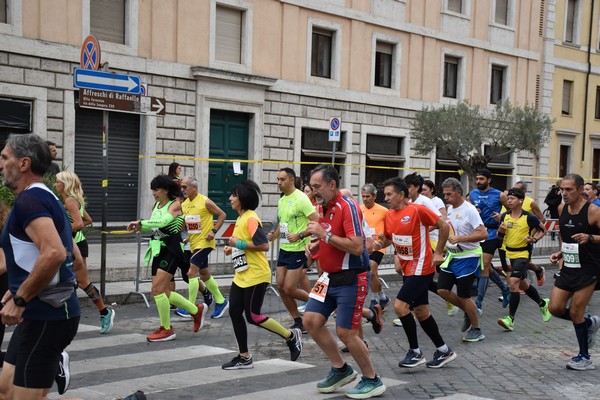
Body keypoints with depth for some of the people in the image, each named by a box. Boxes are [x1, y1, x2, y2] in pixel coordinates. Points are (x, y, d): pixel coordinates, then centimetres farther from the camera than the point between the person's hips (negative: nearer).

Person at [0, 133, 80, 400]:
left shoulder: (29, 199, -16)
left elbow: (54, 253, -32)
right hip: (45, 312, 10)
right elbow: (71, 255, 23)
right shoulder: (46, 198, 15)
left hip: (46, 316, -10)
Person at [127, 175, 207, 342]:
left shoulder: (175, 205, -10)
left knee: (157, 289, -13)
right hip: (158, 249, 8)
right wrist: (140, 227, -2)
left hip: (171, 249, -8)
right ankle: (197, 310, 29)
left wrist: (140, 222, -27)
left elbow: (163, 221, -27)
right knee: (163, 292, 11)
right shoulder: (156, 205, 12)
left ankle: (167, 329, 3)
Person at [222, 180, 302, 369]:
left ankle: (291, 335, 12)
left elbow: (264, 245, -24)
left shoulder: (251, 218, -16)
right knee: (235, 313, 4)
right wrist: (233, 249, 9)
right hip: (241, 275, 10)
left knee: (252, 316, -5)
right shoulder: (241, 218, 14)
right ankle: (244, 357, 13)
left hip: (256, 275, -10)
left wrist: (239, 244, -20)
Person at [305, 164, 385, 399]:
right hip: (330, 277, 9)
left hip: (351, 279, -9)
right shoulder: (325, 207, 9)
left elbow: (356, 247, -27)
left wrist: (324, 234, -24)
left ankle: (373, 381, 15)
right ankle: (341, 369, 21)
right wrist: (316, 246, 4)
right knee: (311, 321, 3)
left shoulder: (347, 206, -18)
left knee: (344, 332, -5)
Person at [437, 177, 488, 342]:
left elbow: (483, 234, -24)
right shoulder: (449, 208, 6)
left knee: (464, 295, -3)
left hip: (468, 258, -8)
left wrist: (459, 239, -30)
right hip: (452, 256, 8)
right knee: (442, 290, 3)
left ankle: (476, 330, 16)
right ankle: (468, 312, 25)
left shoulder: (469, 210, -17)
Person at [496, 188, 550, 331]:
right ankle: (542, 303, 44)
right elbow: (500, 237, 11)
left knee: (513, 282, -19)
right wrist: (500, 231, -12)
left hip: (523, 254, -7)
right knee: (523, 284, 19)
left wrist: (534, 239, -16)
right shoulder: (504, 216, 2)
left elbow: (543, 230, 2)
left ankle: (510, 319, -16)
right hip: (510, 253, 7)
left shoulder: (529, 217, -12)